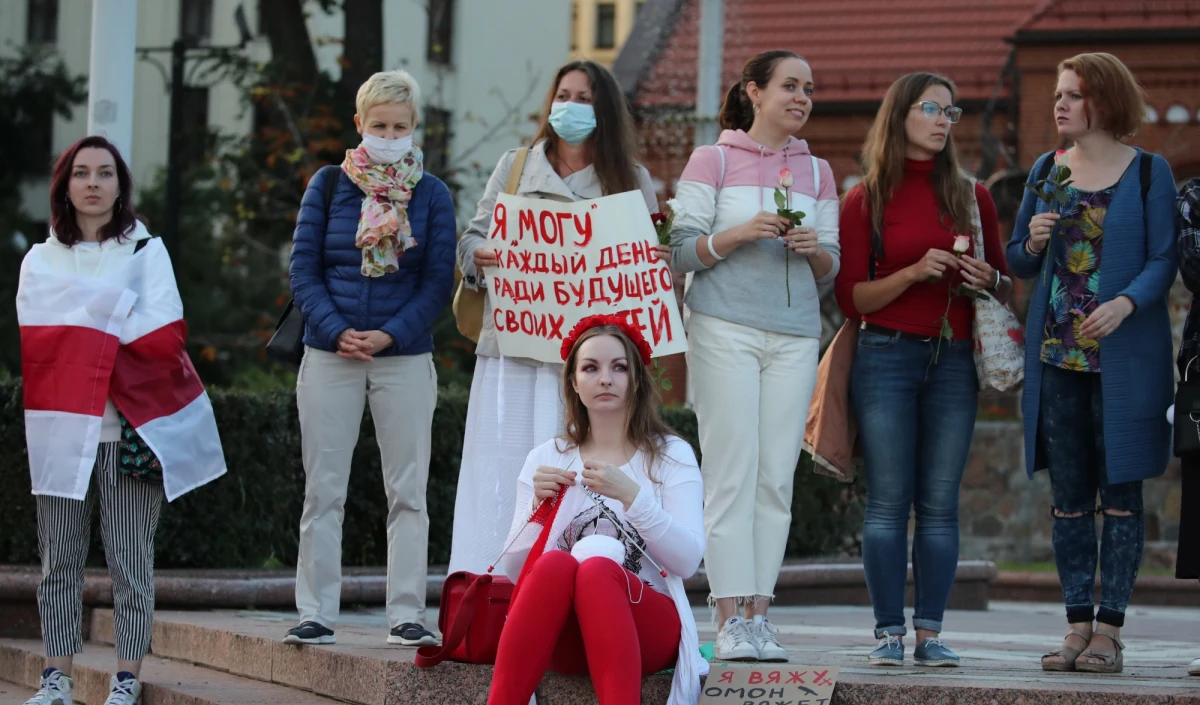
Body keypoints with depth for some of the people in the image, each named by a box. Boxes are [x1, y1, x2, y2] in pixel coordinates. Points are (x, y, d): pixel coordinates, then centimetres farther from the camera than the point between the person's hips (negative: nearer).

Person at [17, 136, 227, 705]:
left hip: (130, 429, -2)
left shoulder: (146, 250, 6)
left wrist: (78, 343, -7)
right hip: (59, 428, 2)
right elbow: (28, 339, 2)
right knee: (59, 561, 2)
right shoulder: (39, 259, 14)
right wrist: (116, 337, -9)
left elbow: (164, 334, -7)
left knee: (130, 561, -2)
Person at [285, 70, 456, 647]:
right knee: (323, 490, 2)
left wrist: (389, 336, -12)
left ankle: (407, 615, 5)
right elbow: (304, 270, 2)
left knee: (407, 491, 1)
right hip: (329, 356, 0)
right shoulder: (329, 184, 5)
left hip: (405, 359, 0)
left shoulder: (432, 195, 4)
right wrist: (337, 332, -12)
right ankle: (316, 614, 8)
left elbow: (438, 281, 0)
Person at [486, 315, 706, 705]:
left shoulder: (671, 454, 9)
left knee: (596, 570, -34)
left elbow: (688, 560, -5)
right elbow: (516, 568, 7)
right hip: (565, 640, 1)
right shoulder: (546, 459, 14)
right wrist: (538, 506, -10)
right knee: (555, 564, -33)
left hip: (650, 626, -1)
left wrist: (631, 496, -17)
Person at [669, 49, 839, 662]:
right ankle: (729, 618, -8)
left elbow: (831, 271, 16)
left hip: (795, 335, 4)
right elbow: (682, 253, 0)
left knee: (776, 478, -2)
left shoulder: (817, 172, 17)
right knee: (731, 472, -9)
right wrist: (739, 233, -16)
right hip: (725, 329, -4)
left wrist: (814, 249, -6)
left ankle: (758, 614, 0)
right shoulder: (712, 161, 5)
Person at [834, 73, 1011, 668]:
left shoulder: (971, 196, 12)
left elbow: (1007, 287, 17)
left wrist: (988, 280, -5)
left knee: (940, 502, 0)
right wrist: (915, 272, -15)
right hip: (886, 356, -2)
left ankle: (930, 633, 3)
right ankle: (888, 633, -1)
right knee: (888, 501, -4)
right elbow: (851, 298, -1)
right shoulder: (865, 200, 4)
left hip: (953, 358, 2)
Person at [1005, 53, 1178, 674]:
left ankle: (1109, 630, 1)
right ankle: (1078, 625, 10)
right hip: (1057, 354, 4)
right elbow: (1018, 262, 17)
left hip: (1124, 357, -4)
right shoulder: (1047, 171, 12)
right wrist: (1031, 244, -6)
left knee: (1119, 493, -2)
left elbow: (1163, 261, -5)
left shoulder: (1148, 172, 0)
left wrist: (1125, 304, -22)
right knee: (1068, 495, 5)